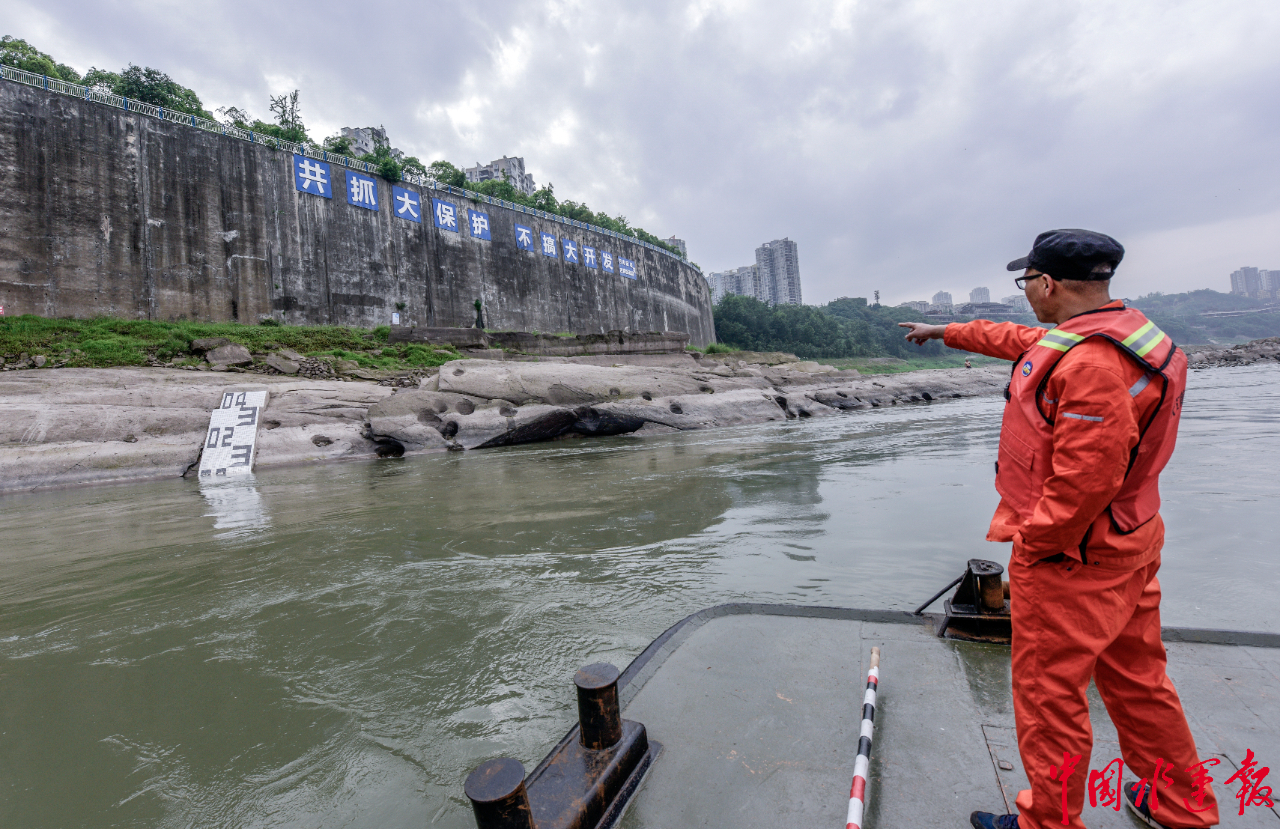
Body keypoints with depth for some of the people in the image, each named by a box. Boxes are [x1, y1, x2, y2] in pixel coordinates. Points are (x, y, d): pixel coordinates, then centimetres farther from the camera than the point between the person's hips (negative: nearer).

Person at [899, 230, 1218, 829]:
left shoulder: (1089, 361, -27)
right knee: (1135, 678, 25)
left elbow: (1085, 479, -29)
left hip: (1068, 555, -10)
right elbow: (1017, 339, 23)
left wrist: (1029, 547, -17)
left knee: (1048, 695, 7)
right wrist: (946, 331, 32)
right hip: (1129, 543, 10)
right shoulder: (1117, 331, 8)